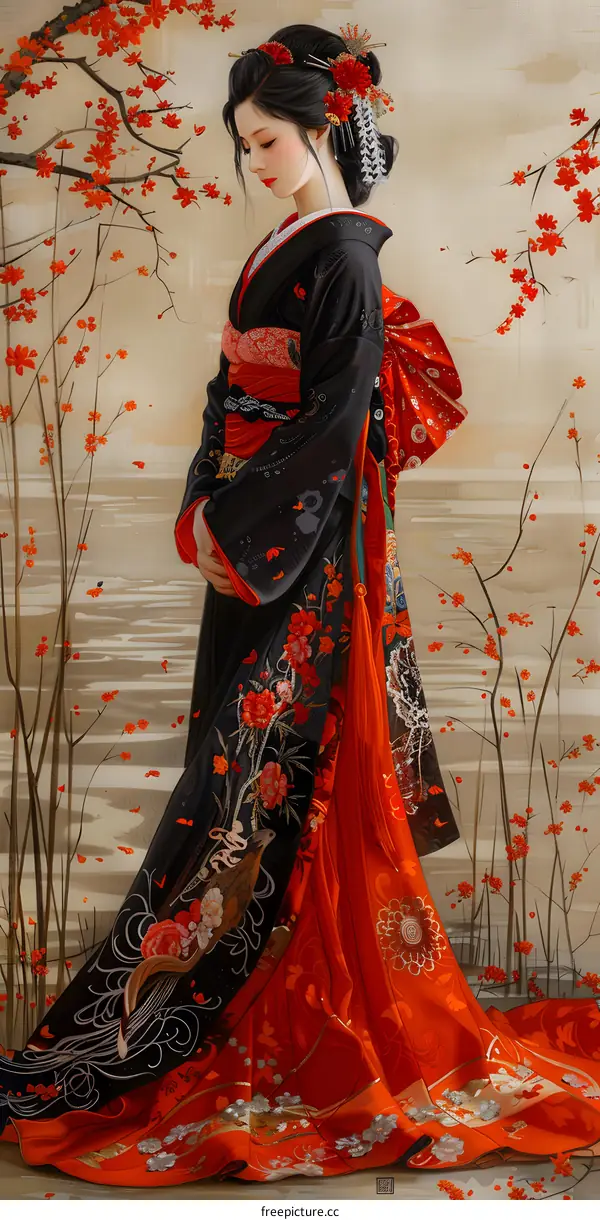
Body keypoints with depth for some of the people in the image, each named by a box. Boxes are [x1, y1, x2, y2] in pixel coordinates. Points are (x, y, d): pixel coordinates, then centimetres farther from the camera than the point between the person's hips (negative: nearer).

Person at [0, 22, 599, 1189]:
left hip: (305, 548, -9)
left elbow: (335, 424, -19)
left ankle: (138, 1015, 3)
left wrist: (233, 524, -16)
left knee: (252, 771, -4)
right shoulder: (286, 246, 15)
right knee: (267, 765, 12)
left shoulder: (343, 255, -12)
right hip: (252, 542, 9)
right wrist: (204, 504, 8)